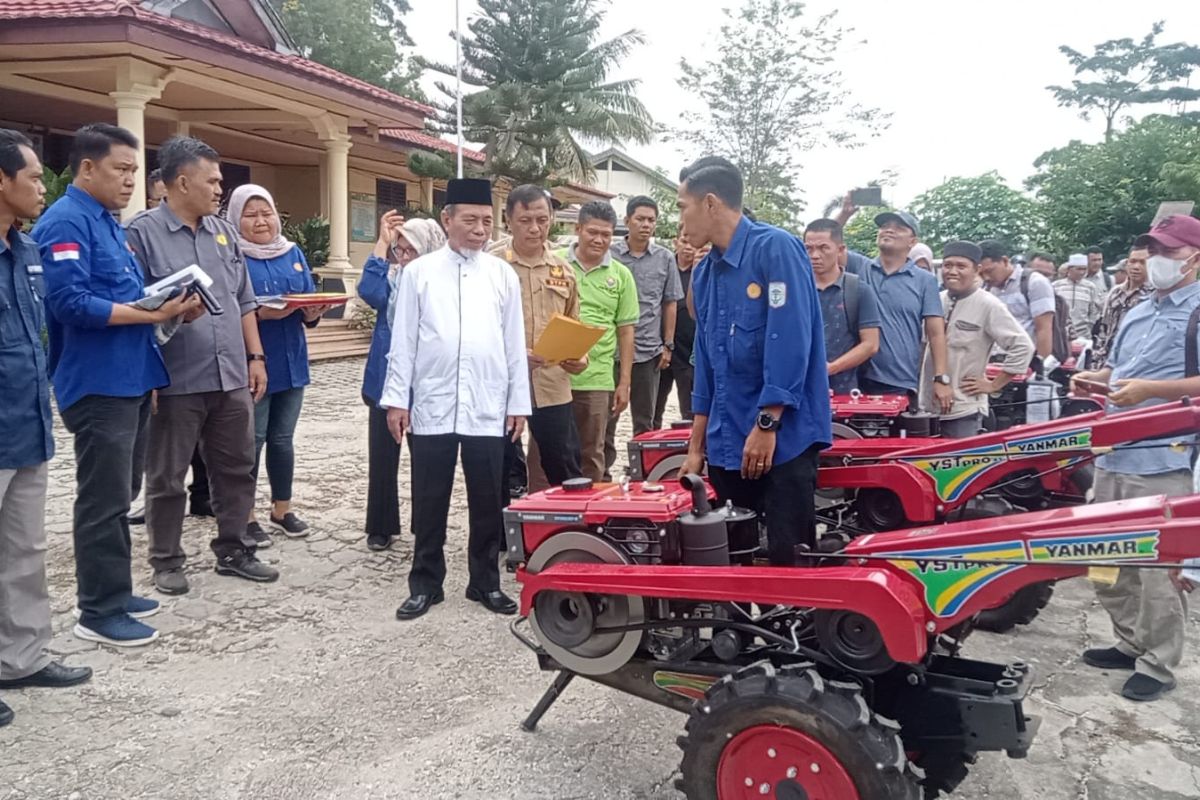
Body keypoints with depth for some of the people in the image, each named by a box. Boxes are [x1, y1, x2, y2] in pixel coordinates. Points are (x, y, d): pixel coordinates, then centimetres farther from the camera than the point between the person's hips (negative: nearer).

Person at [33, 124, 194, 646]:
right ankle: (99, 611, 7)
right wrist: (152, 314, -20)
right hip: (99, 384, -10)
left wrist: (168, 306, 4)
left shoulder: (108, 222, 18)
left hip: (130, 381, 10)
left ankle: (112, 591, 27)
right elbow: (71, 303, -22)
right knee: (104, 500, -3)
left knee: (119, 496, 16)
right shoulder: (66, 222, -12)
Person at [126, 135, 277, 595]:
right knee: (167, 478, 6)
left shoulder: (224, 232, 14)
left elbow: (244, 302, 17)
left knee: (236, 469, 13)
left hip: (231, 378, 6)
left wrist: (255, 356, 13)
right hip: (175, 382, -6)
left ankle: (233, 550, 27)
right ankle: (167, 561, 21)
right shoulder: (143, 232, -6)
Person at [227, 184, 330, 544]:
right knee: (251, 441, 1)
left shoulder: (294, 253, 11)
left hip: (290, 363, 5)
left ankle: (282, 509, 26)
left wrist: (312, 313, -12)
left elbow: (309, 299, 10)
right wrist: (259, 313, -28)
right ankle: (245, 516, 14)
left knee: (283, 438, 14)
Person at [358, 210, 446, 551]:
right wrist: (383, 242, -17)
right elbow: (370, 293, -20)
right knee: (382, 457, 6)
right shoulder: (391, 277, 3)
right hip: (386, 381, 2)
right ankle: (381, 528, 20)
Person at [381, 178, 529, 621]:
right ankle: (425, 583, 22)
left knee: (487, 501, 8)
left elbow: (515, 343, 6)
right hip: (431, 407, -1)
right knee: (430, 501, 8)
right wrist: (397, 399, -2)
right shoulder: (418, 272, 3)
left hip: (488, 409, 1)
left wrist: (518, 403, 4)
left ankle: (485, 581, 23)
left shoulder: (503, 275, 6)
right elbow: (403, 341, 2)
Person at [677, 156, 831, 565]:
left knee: (787, 557, -2)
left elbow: (790, 341, -17)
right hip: (727, 442, 7)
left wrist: (767, 425, -18)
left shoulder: (775, 248, -10)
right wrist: (696, 447, 16)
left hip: (783, 437, -7)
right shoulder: (704, 273, 13)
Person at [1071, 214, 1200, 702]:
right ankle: (1131, 643, 30)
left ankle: (1158, 665, 10)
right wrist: (1093, 379, 6)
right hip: (1114, 453, 9)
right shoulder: (1137, 314, 21)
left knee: (1158, 567, -2)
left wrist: (1149, 390, -23)